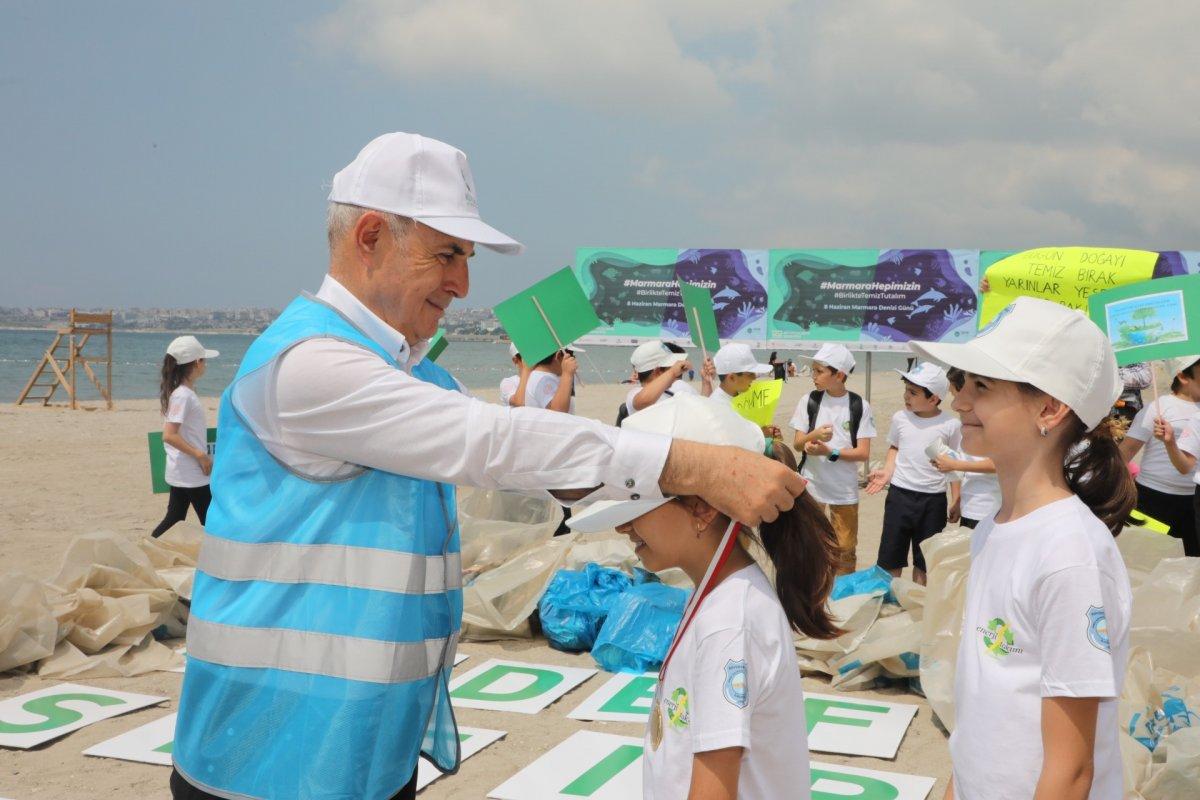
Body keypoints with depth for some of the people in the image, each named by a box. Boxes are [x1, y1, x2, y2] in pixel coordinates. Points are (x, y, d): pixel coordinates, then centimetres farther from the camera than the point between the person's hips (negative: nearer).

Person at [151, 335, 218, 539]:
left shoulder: (184, 392, 10)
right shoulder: (183, 396, -18)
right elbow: (169, 435, -25)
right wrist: (200, 455, -21)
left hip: (181, 473, 9)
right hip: (192, 474, -9)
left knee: (174, 520, 13)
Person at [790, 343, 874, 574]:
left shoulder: (859, 406, -7)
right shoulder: (809, 400, -3)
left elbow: (863, 453, -9)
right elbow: (797, 443, -1)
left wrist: (830, 452, -21)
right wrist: (813, 436, -22)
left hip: (845, 489, -1)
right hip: (812, 485, 1)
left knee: (846, 549, 9)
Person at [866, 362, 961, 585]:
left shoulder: (950, 425, -8)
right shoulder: (900, 418, -1)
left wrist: (956, 501, 0)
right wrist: (887, 471, -2)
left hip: (933, 499, -2)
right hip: (900, 493, 2)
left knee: (924, 559, 11)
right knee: (891, 557, 6)